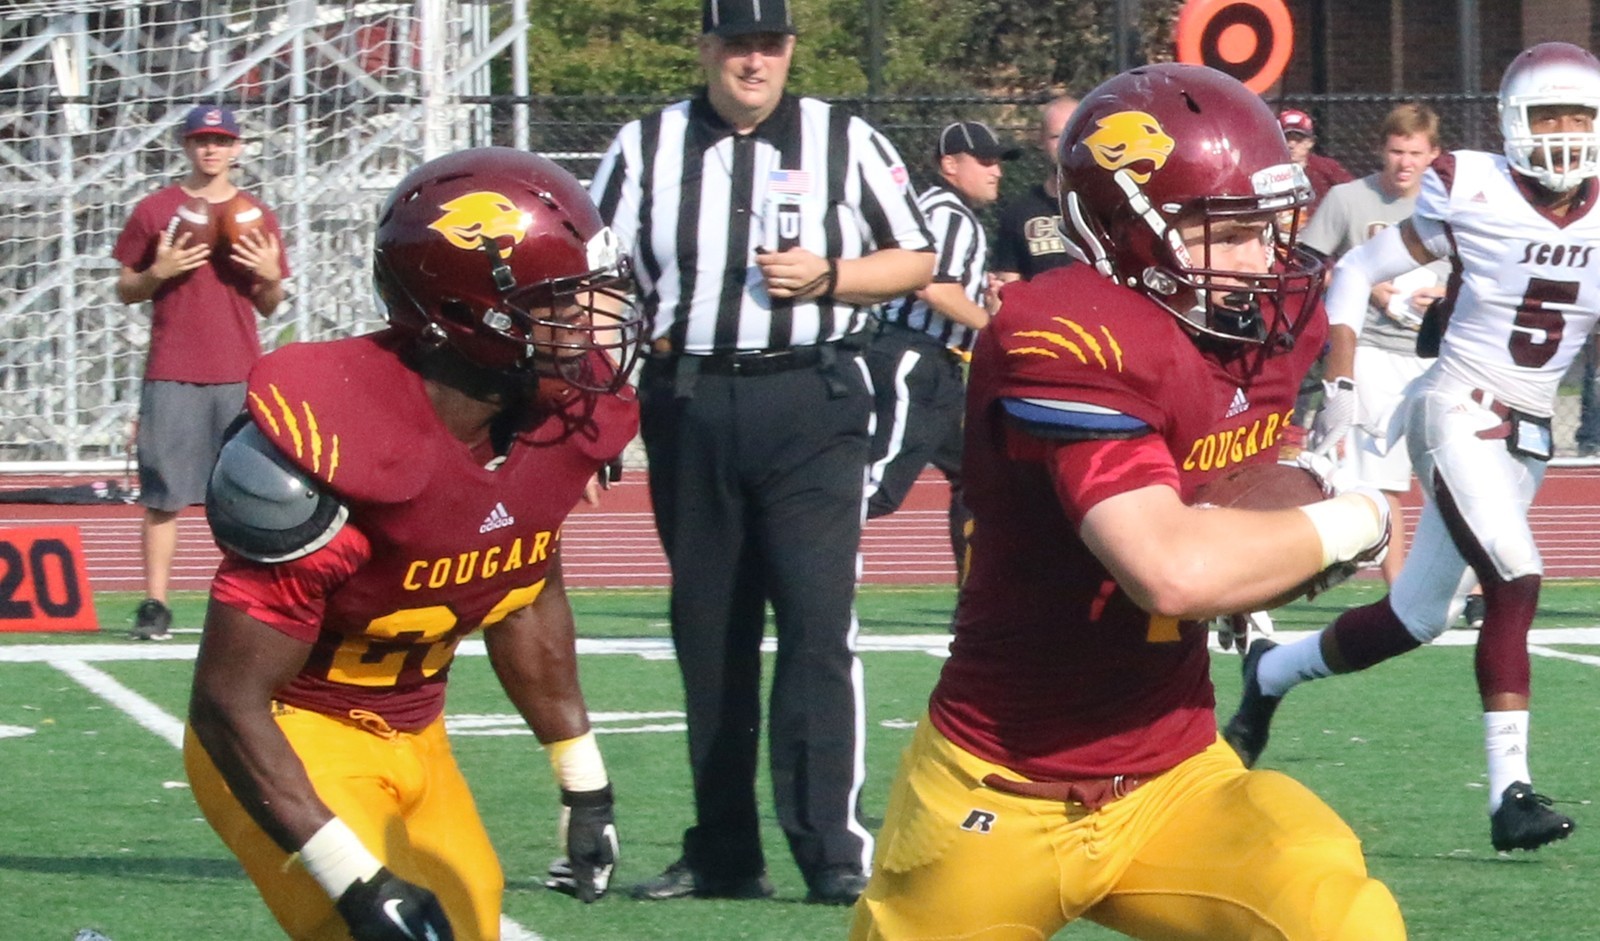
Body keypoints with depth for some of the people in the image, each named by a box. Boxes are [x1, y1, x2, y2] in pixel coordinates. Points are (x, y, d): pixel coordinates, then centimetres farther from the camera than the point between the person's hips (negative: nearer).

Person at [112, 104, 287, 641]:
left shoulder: (257, 217, 11)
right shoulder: (154, 211, 6)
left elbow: (269, 307, 15)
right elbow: (125, 291, 9)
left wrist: (270, 275, -7)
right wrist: (158, 273, -10)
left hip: (240, 375, 1)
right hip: (172, 375, -1)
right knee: (163, 495, -3)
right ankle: (154, 606, -1)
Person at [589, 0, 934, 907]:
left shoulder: (848, 143, 5)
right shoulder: (647, 148, 10)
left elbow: (917, 259, 8)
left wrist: (830, 277, -9)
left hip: (811, 401, -3)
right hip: (689, 406, 3)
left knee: (818, 621, -12)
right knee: (708, 631, 7)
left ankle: (834, 849, -12)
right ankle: (723, 854, 15)